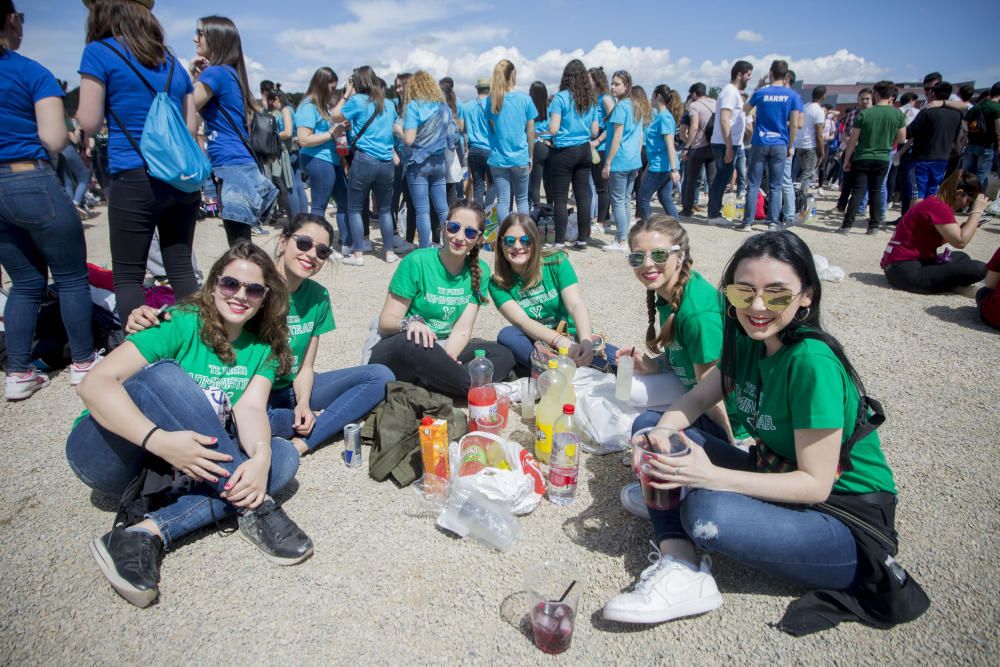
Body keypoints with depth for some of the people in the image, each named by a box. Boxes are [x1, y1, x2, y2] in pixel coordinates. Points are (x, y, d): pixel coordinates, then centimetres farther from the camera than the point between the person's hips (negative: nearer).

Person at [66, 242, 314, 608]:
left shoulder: (263, 348, 2)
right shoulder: (181, 323, -13)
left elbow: (251, 407, -14)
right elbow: (95, 383, -23)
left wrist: (260, 457, -36)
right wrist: (159, 439, -38)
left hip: (171, 467, 5)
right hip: (111, 456, -4)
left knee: (283, 456, -19)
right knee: (164, 374, -32)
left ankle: (150, 531, -31)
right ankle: (255, 508, -33)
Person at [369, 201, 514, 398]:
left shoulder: (480, 271, 1)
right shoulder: (417, 262, -12)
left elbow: (463, 328, -6)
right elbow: (386, 322, -12)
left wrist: (446, 359, -25)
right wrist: (410, 324, -34)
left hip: (446, 348, 4)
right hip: (397, 351, -4)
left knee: (503, 355, -17)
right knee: (414, 343, -38)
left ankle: (423, 385, -30)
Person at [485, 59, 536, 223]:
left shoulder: (491, 100, -1)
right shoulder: (525, 99, -5)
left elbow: (491, 128, 10)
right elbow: (531, 132, 0)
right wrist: (530, 156, 11)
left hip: (497, 159, 1)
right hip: (520, 158, -1)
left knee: (502, 201, 5)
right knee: (522, 199, 12)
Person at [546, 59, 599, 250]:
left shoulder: (560, 98, -8)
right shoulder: (591, 100, 9)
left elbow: (553, 129, -12)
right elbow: (594, 132, 11)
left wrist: (546, 128, 10)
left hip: (563, 151, -5)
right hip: (584, 150, 5)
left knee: (560, 199, -1)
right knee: (583, 196, 8)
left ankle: (560, 242, 1)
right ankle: (582, 239, 14)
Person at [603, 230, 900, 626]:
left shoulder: (812, 362, -26)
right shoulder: (747, 340, -2)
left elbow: (816, 484, -24)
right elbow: (697, 399, 4)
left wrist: (711, 476, -33)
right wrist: (662, 433, -18)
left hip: (847, 521, -8)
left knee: (707, 512, -39)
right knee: (651, 426, -3)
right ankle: (680, 572, -15)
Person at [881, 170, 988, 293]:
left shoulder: (934, 202, 15)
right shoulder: (938, 207, -17)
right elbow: (960, 241, -20)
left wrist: (967, 226, 8)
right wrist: (977, 210, -12)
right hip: (906, 270, -11)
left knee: (961, 257, 30)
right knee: (978, 269, -17)